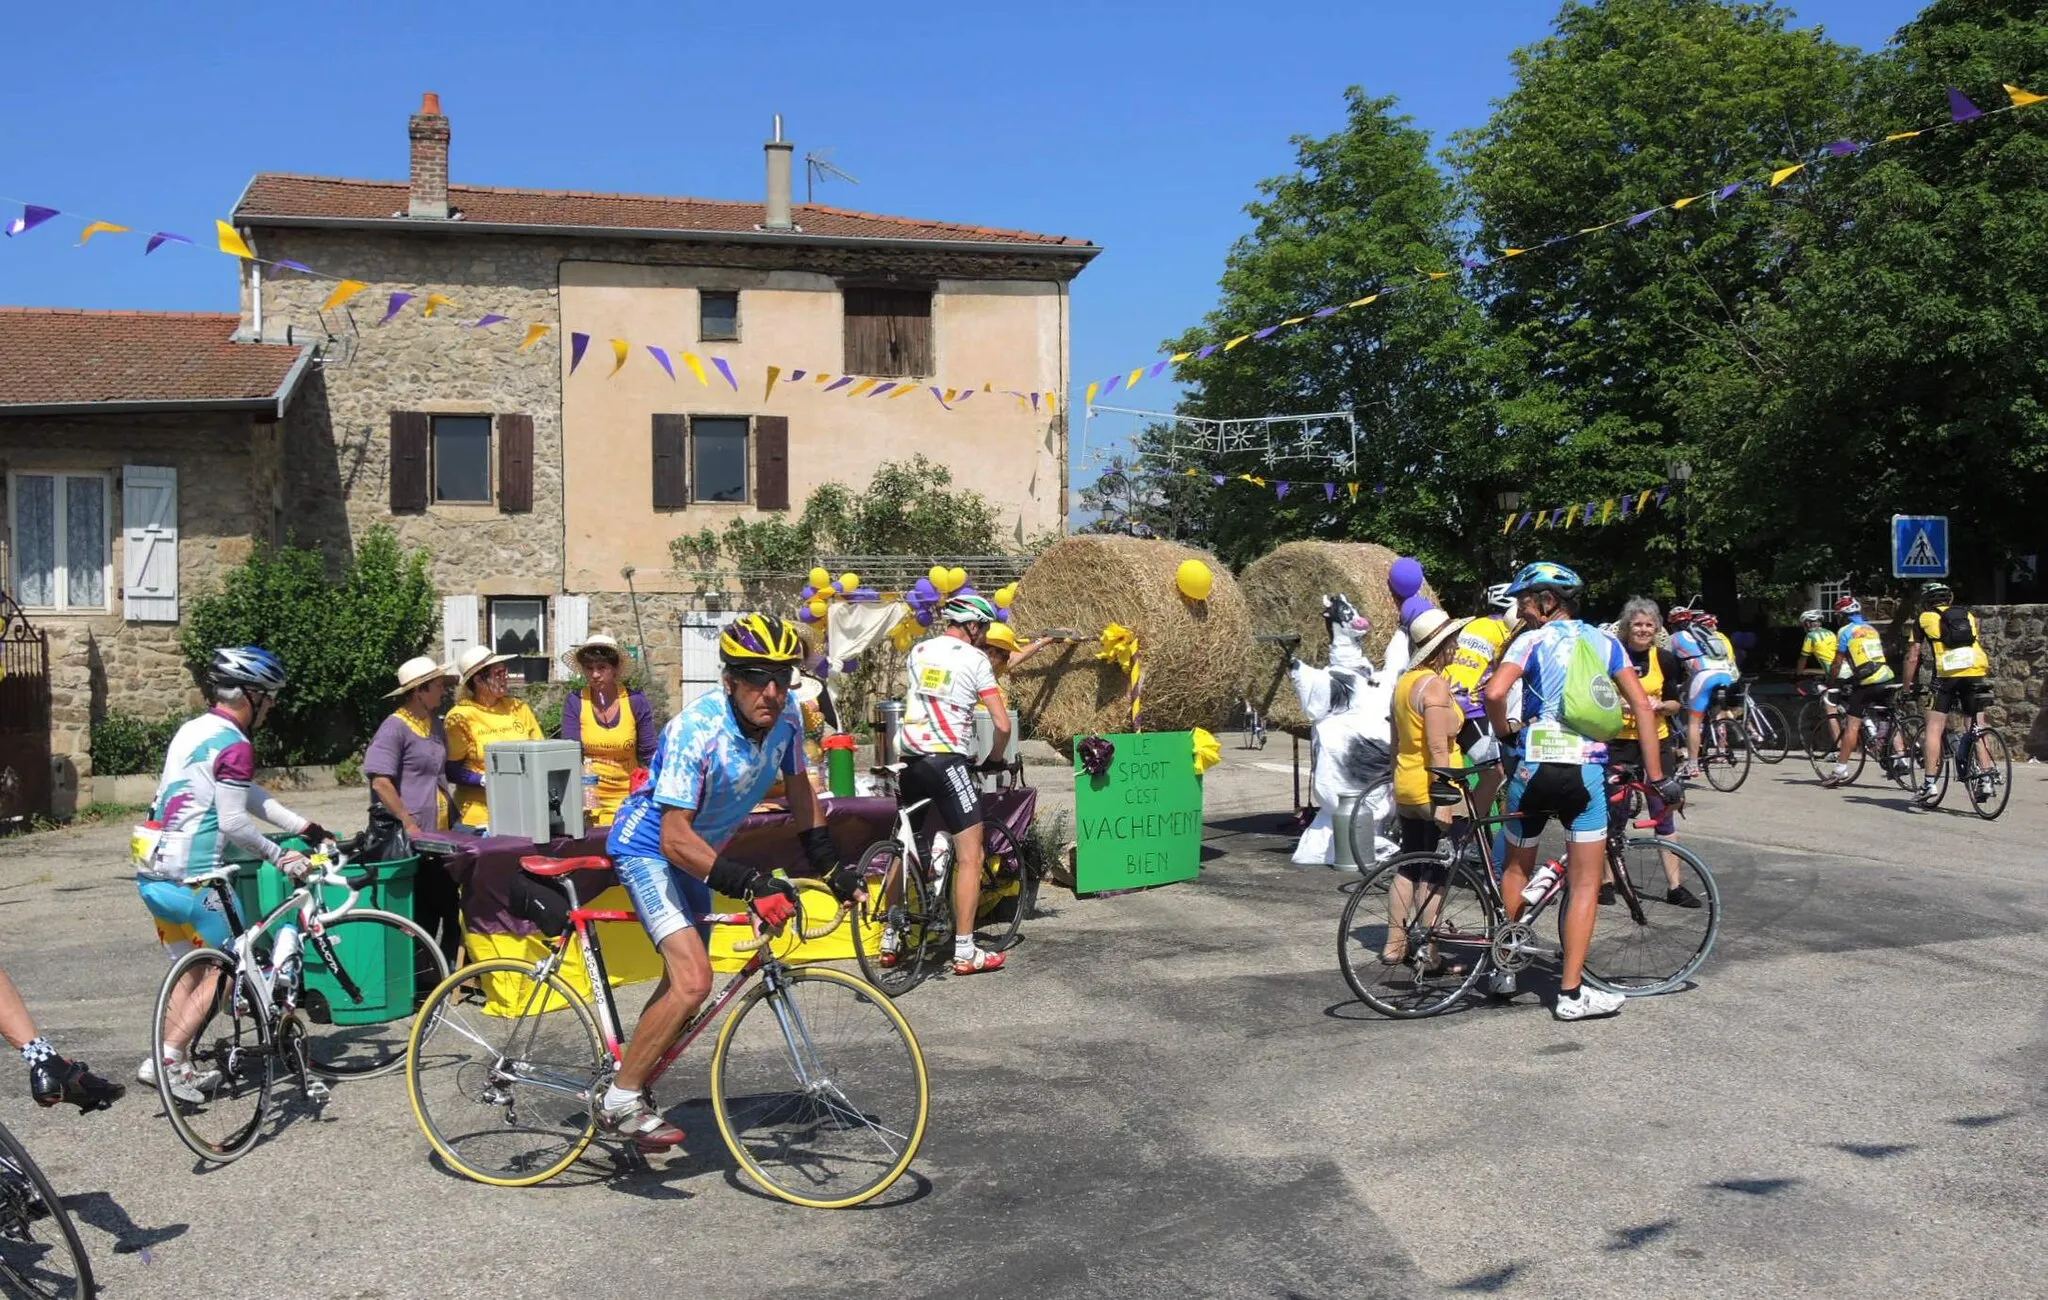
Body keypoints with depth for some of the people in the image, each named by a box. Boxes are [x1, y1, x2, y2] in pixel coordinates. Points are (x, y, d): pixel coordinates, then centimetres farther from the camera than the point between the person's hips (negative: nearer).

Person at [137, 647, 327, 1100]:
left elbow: (252, 795, 19)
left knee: (193, 969, 20)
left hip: (153, 873, 9)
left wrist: (307, 828, 18)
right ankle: (169, 1058, 0)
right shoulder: (233, 744, -14)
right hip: (191, 878, -9)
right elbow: (234, 822, -17)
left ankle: (167, 1063, 22)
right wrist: (280, 857, -4)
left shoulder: (194, 730, 15)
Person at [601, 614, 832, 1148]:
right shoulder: (697, 730, -34)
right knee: (693, 982, -22)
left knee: (682, 984, 19)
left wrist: (830, 863, 3)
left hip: (695, 852, 8)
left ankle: (630, 1082, 39)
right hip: (649, 848, -8)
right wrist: (749, 885, -45)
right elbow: (675, 838, -36)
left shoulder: (786, 714, -13)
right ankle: (620, 1101, -7)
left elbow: (797, 786, 6)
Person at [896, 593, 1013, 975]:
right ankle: (965, 952, -1)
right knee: (970, 858, 0)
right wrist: (995, 759, 11)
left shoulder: (918, 651, 14)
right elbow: (1002, 724, -7)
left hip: (911, 759, 7)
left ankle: (890, 939, 23)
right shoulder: (974, 659, -3)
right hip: (948, 761, -7)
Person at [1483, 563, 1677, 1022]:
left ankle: (1505, 968, 26)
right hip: (1586, 771, 1)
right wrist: (1656, 776, 6)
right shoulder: (1605, 642, 10)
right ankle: (1571, 993, 0)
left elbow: (1494, 692, -19)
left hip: (1534, 767, -1)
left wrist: (1504, 727, 2)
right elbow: (1642, 706, 4)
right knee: (1585, 884, 4)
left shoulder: (1532, 641, -1)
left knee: (1517, 869, 19)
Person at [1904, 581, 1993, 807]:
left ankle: (1929, 784, -5)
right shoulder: (1967, 615, 26)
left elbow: (1913, 657, 15)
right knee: (1975, 728, 14)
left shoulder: (1924, 619, 16)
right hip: (1977, 672, 3)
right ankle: (1986, 777, 5)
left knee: (1934, 729, 1)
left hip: (1947, 674, -3)